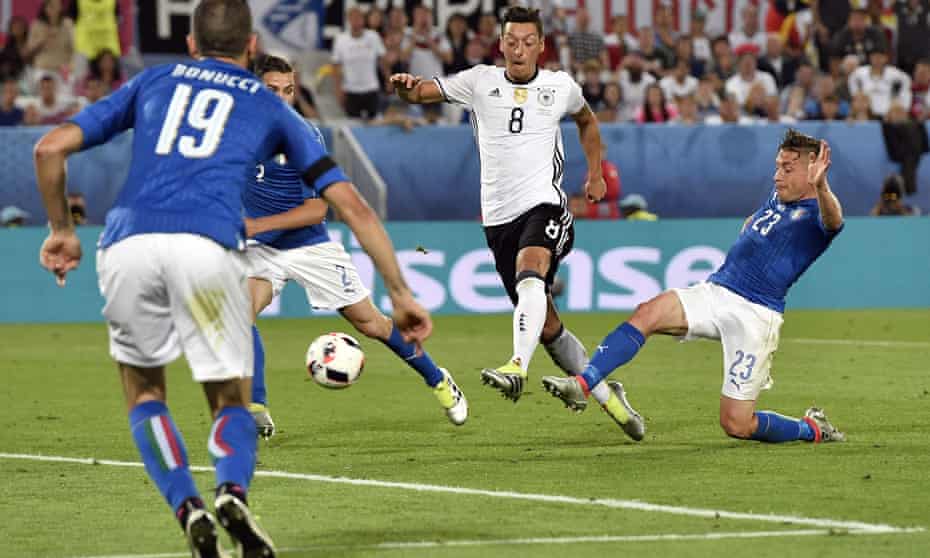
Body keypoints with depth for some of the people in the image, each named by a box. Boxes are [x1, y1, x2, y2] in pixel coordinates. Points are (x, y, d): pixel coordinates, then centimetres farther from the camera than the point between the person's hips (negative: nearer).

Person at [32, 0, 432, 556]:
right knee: (232, 401, 14)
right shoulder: (270, 107, 26)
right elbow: (354, 206, 21)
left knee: (145, 393, 22)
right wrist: (400, 293, 25)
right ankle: (234, 491, -19)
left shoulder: (153, 81, 28)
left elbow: (51, 147, 21)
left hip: (126, 244, 1)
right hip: (207, 246, -1)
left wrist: (62, 230, 35)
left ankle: (188, 508, -2)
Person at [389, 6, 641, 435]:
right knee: (546, 324, 6)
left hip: (544, 206, -2)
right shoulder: (480, 82, 4)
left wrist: (595, 174, 24)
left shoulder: (561, 87, 6)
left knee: (529, 274, -35)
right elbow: (424, 92, -7)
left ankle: (517, 367, -51)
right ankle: (604, 394, 22)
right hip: (499, 216, 2)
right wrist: (406, 87, -30)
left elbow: (587, 120, 29)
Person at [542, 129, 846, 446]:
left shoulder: (814, 214, -6)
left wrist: (820, 187, -53)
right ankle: (582, 386, -31)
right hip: (714, 291, 7)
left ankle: (813, 429, 19)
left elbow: (833, 220, -34)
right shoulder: (778, 198, 19)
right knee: (647, 314, -22)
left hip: (755, 314, -7)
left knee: (737, 425, -8)